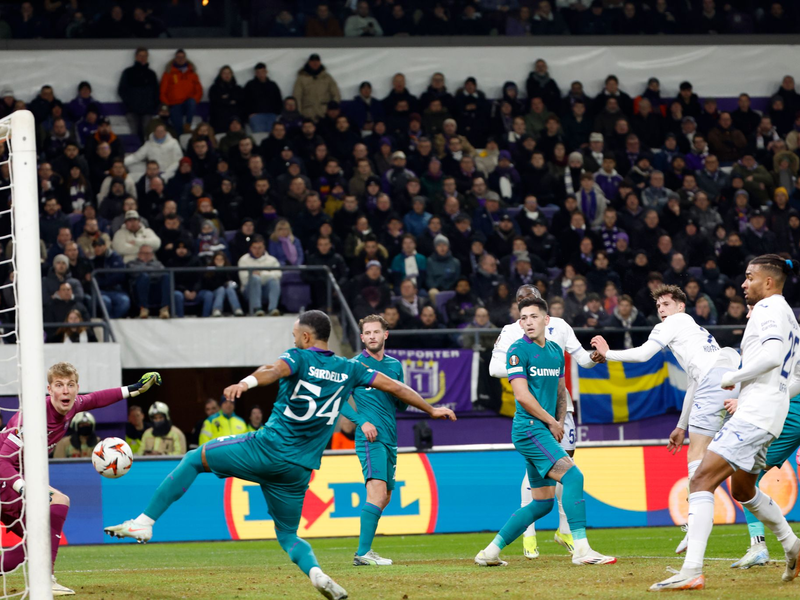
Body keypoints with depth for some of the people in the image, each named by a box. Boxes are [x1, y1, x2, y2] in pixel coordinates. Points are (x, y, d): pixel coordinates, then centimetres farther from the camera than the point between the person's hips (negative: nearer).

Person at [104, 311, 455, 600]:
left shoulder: (299, 358, -2)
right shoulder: (348, 370, 12)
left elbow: (276, 370, -25)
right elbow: (393, 386, 16)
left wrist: (246, 383, -46)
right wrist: (431, 410, 29)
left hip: (267, 449, -4)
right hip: (300, 469, 5)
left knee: (195, 459, 12)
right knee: (288, 535, 17)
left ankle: (145, 522, 2)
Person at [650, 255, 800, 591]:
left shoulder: (769, 309, -7)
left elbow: (772, 355, -24)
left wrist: (733, 377, -12)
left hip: (754, 414, -11)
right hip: (770, 417, 11)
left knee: (701, 481, -18)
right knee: (742, 490, 29)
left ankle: (692, 571, -28)